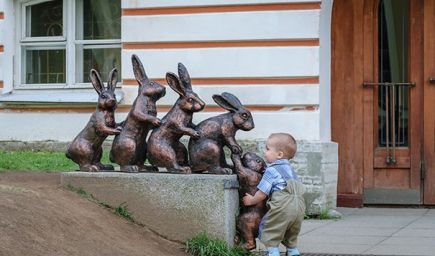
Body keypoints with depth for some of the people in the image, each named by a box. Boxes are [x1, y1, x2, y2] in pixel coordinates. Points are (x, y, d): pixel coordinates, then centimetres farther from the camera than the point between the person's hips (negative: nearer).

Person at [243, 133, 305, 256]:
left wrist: (251, 200, 13)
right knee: (291, 236, 25)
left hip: (282, 207, -8)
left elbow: (262, 193, -4)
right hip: (299, 207, 8)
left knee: (270, 233, 1)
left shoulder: (271, 170, -4)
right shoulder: (290, 169, 22)